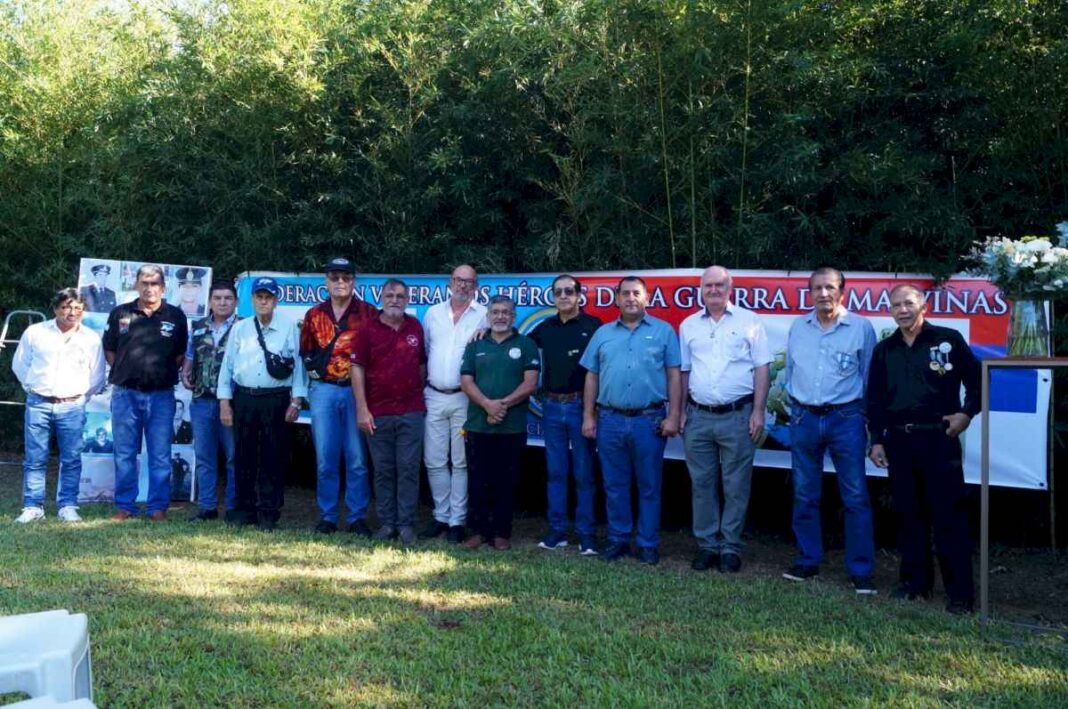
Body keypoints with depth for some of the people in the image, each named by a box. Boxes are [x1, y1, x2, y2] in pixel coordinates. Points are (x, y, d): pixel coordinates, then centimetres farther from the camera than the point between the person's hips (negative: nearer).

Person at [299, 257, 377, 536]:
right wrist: (313, 370, 8)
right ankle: (327, 516, 12)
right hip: (323, 390, 2)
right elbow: (305, 350, 21)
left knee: (357, 459, 0)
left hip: (357, 390, -2)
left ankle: (357, 517, 8)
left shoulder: (370, 314, 2)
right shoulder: (314, 315, 11)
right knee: (325, 458, 4)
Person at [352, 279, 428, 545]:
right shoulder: (369, 329, 0)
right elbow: (357, 369, -3)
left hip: (411, 412, 1)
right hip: (378, 414, -1)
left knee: (408, 469, 1)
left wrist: (420, 395, 9)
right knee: (383, 471, 7)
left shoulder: (415, 327, 7)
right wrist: (362, 409, -7)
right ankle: (386, 523, 15)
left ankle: (406, 524, 7)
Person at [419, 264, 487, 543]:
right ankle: (441, 515, 19)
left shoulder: (484, 316, 0)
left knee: (461, 463, 2)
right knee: (434, 461, 6)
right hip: (434, 397, 3)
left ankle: (457, 520, 10)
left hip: (465, 399, -3)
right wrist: (422, 384, 13)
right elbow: (424, 351, 17)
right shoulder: (433, 313, 11)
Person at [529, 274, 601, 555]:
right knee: (555, 472, 9)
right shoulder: (545, 328, 11)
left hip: (581, 406, -4)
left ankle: (587, 534, 8)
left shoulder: (593, 326, -4)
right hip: (552, 407, 4)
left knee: (584, 473, 1)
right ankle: (557, 530, 17)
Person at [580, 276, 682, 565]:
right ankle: (618, 539, 21)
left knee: (649, 487, 5)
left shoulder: (663, 331, 3)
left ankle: (648, 544, 14)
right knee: (615, 486, 10)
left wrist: (673, 416, -7)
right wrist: (588, 416, 6)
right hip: (610, 420, 3)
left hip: (649, 421, -2)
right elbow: (592, 377, 12)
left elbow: (674, 376, 0)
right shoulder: (603, 334, 12)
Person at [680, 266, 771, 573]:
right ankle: (707, 545, 18)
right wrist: (680, 411, 7)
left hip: (737, 416, -3)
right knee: (702, 484, 8)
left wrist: (758, 412, -7)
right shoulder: (689, 325, 11)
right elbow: (682, 372, 14)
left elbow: (762, 369, 0)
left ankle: (731, 548, 11)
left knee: (736, 486, 2)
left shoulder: (748, 322, 2)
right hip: (698, 417, 3)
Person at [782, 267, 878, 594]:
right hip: (804, 419, 3)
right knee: (804, 496, 10)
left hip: (845, 418, -3)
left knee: (856, 497, -2)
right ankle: (807, 561, 22)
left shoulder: (861, 327, -3)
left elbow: (870, 377, 3)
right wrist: (794, 407, 13)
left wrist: (871, 419, 4)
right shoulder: (798, 327, 7)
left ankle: (861, 571, 5)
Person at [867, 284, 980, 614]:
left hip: (939, 438, -4)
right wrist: (876, 440, 9)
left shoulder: (948, 340, 1)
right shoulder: (884, 350, 12)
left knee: (949, 515, -5)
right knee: (908, 513, 9)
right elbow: (874, 399, 14)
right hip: (898, 441, 4)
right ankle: (915, 582, 20)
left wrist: (967, 413, -8)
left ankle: (960, 592, -1)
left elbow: (976, 380, 4)